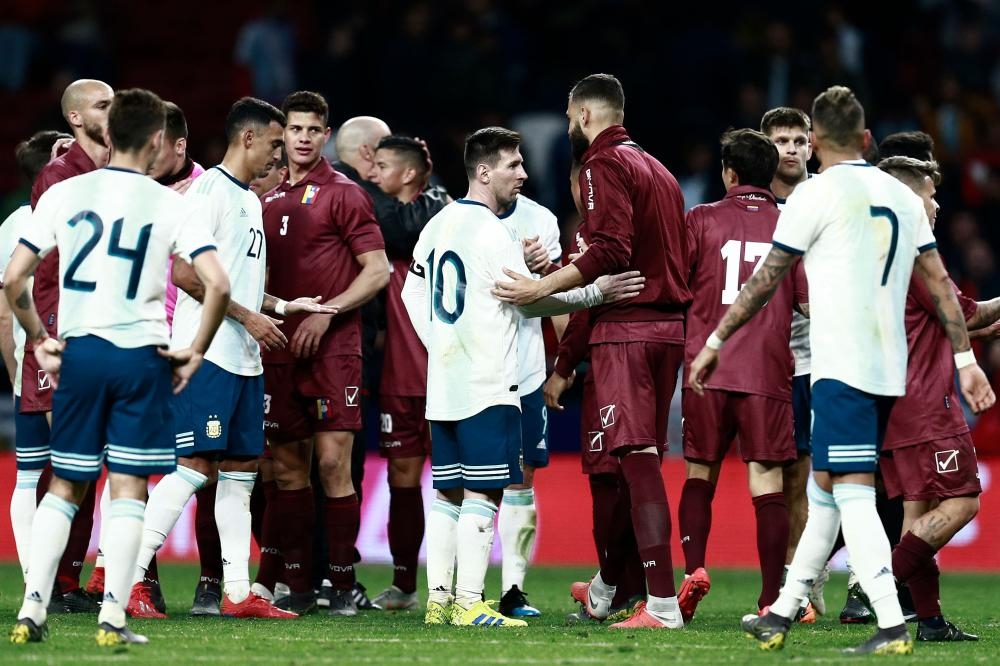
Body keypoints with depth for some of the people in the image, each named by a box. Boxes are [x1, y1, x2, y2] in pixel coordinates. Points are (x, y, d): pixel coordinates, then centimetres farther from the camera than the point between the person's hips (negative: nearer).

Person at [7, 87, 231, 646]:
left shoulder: (63, 195, 2)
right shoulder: (171, 206, -3)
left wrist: (39, 340, 11)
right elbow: (217, 285, -14)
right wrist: (196, 352, -2)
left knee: (64, 485, 12)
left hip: (77, 352, 2)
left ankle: (32, 610, 4)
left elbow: (12, 279, -1)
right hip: (141, 354, -2)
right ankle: (113, 617, -2)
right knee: (128, 486, 4)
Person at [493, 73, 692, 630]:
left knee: (639, 459, -11)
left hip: (625, 327, -9)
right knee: (639, 460, 16)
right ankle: (604, 590, 30)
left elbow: (609, 251, -19)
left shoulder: (606, 165, -7)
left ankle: (664, 604, -18)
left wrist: (541, 287, -16)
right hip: (669, 325, 9)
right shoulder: (658, 170, 20)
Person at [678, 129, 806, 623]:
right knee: (767, 481, -1)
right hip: (767, 373, 0)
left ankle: (694, 569, -5)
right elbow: (810, 303, 4)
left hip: (706, 370, 0)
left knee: (700, 473, 13)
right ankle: (771, 598, -5)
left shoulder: (701, 220, 3)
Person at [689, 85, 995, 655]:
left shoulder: (819, 193, -6)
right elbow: (940, 283, 12)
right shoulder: (903, 196, 13)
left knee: (853, 495, -10)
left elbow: (766, 281, -3)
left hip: (841, 369, -7)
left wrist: (715, 343, 6)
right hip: (890, 371, 7)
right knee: (825, 489, 16)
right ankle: (781, 618, 23)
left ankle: (893, 628, -21)